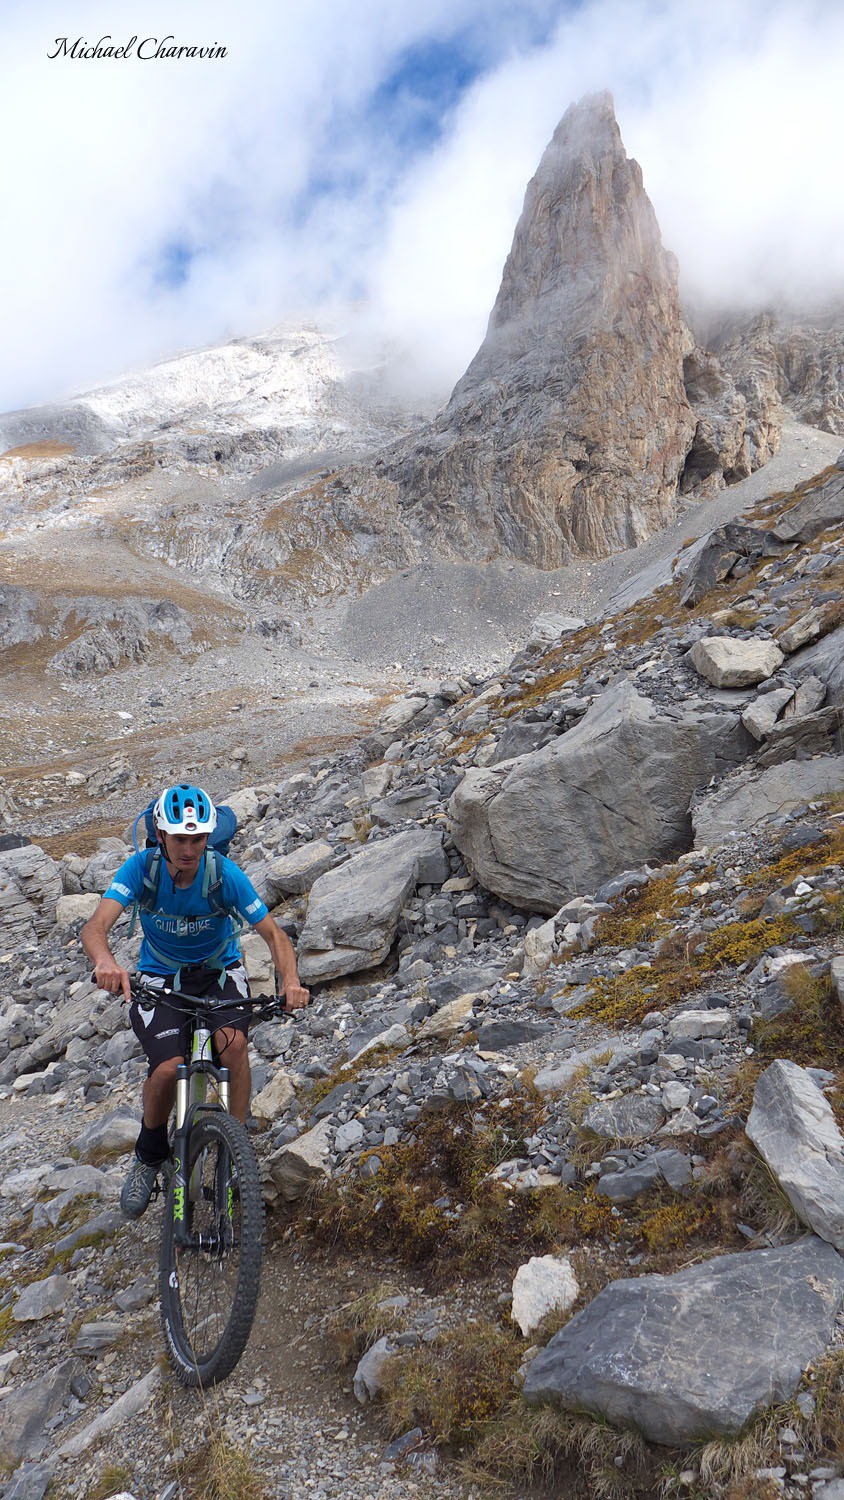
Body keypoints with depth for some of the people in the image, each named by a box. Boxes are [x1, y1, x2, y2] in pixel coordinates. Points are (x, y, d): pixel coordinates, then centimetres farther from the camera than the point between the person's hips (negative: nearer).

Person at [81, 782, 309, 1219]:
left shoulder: (225, 874, -23)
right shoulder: (141, 868, -23)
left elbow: (272, 933, -21)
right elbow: (95, 927, -34)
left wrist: (290, 980, -41)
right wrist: (105, 961, -57)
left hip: (219, 970, 0)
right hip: (160, 977, 0)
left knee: (232, 1041, -29)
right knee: (168, 1068, -22)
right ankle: (149, 1157, 9)